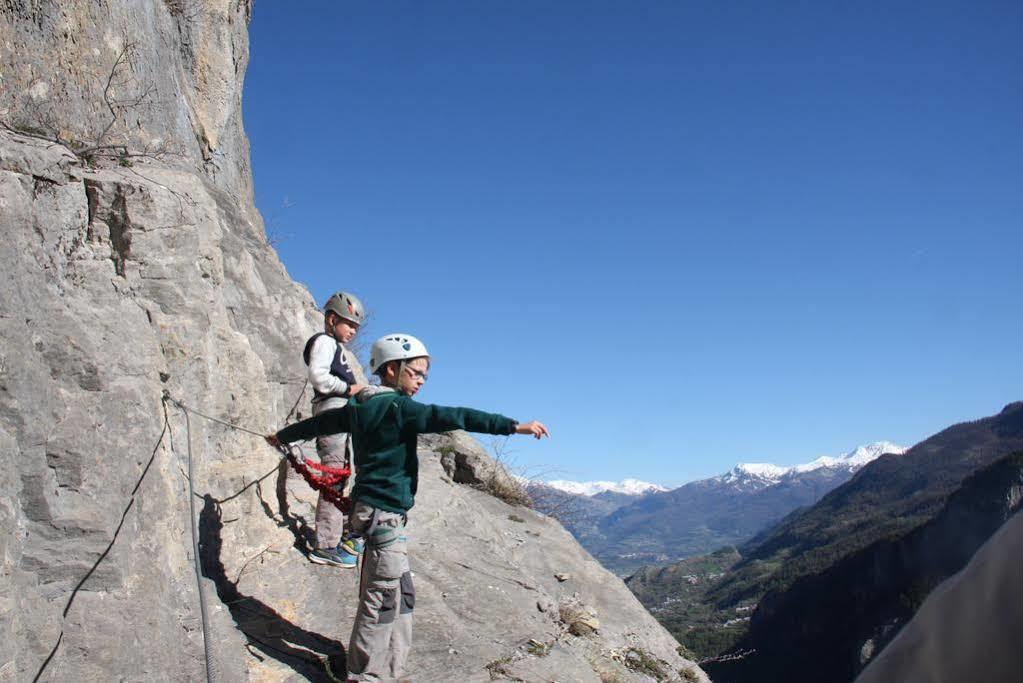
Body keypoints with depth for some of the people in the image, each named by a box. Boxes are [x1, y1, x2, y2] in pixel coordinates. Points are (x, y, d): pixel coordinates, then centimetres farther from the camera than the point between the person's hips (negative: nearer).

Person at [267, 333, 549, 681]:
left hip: (373, 510, 10)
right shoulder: (399, 408, -15)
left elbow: (321, 421, 27)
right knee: (383, 597, -3)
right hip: (384, 513, -10)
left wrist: (283, 436, 45)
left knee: (400, 593, 16)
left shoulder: (359, 407, 12)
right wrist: (513, 426, -28)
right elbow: (452, 417, -23)